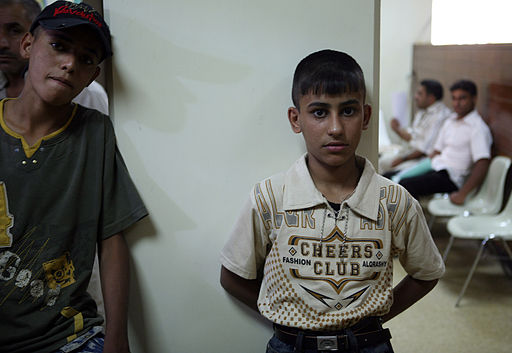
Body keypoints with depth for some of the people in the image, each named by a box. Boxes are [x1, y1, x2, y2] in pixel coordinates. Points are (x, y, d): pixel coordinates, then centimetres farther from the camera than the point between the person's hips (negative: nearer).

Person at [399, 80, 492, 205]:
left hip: (451, 177, -9)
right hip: (435, 169, 9)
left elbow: (483, 164, -20)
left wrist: (462, 194, -26)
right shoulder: (450, 121, 17)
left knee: (405, 184, -29)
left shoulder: (478, 128, -10)